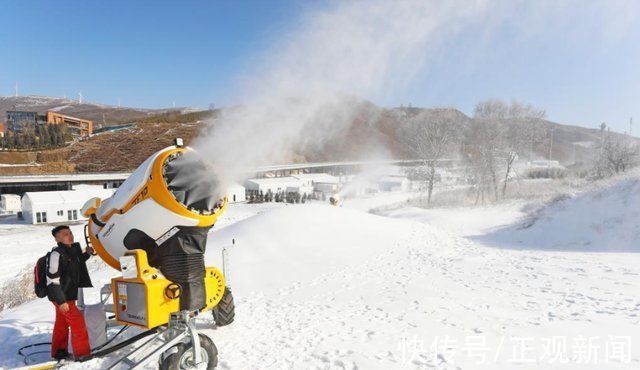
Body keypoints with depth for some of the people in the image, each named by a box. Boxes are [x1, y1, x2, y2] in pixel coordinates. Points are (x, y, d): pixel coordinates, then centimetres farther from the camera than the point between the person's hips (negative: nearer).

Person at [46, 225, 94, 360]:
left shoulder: (73, 250, 4)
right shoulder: (57, 254, -23)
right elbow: (52, 281, -24)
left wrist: (86, 254, 12)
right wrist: (61, 301, -24)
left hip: (68, 295, 9)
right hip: (61, 297, -9)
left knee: (62, 324, 20)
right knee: (78, 322, -6)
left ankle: (58, 352, 35)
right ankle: (83, 353, 3)